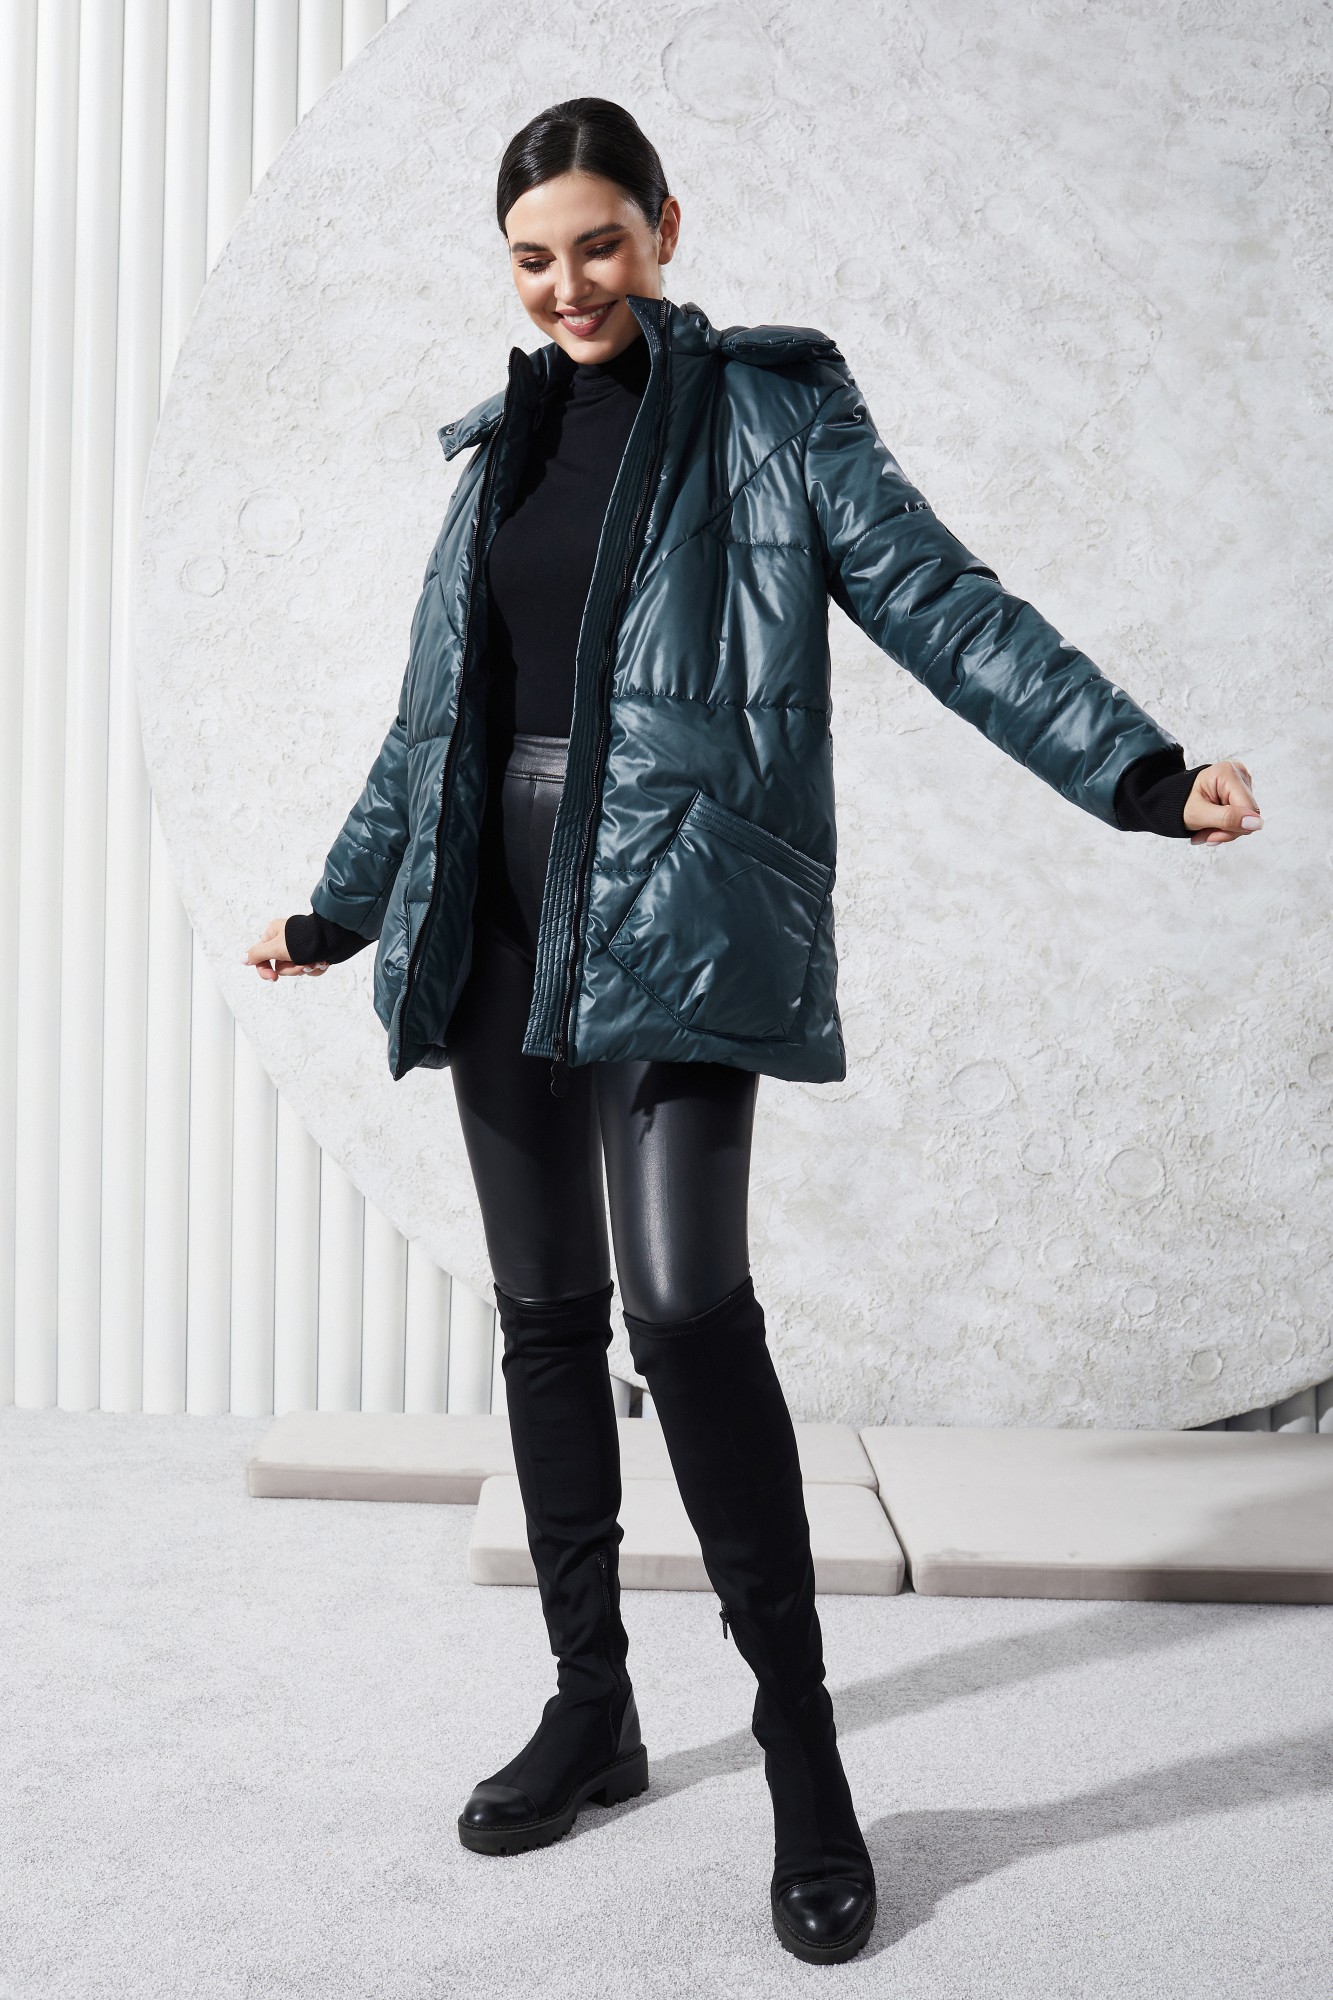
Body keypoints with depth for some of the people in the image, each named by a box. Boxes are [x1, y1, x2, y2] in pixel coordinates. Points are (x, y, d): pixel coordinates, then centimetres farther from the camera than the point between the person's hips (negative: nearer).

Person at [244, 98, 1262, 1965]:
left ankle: (805, 1754, -2)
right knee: (546, 1313, 8)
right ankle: (591, 1705, 22)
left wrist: (1140, 768, -17)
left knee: (686, 1301, -17)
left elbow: (947, 608, -5)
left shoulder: (770, 413, 4)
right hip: (499, 927, 6)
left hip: (680, 914, -6)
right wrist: (339, 906, 27)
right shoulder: (504, 449, 19)